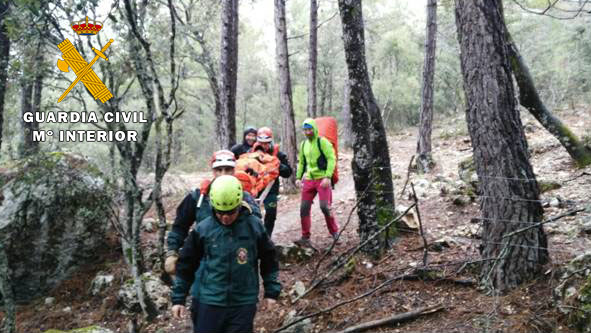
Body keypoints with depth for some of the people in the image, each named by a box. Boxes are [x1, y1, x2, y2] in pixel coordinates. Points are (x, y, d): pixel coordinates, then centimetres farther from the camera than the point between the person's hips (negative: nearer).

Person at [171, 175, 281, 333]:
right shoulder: (202, 229, -5)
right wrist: (178, 298, 6)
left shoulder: (254, 226, -5)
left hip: (243, 304, 0)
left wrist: (272, 291, 6)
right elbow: (186, 265, 4)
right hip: (207, 302, 0)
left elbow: (269, 260, 6)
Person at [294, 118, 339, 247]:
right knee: (304, 209, 1)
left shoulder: (322, 142, -8)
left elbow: (331, 159, -13)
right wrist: (298, 177, 14)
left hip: (322, 179, -6)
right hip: (308, 180, 6)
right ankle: (305, 237, 10)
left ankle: (335, 232, 9)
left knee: (324, 206, -12)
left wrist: (328, 177, -21)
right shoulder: (303, 144, 12)